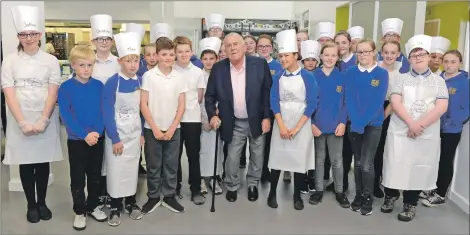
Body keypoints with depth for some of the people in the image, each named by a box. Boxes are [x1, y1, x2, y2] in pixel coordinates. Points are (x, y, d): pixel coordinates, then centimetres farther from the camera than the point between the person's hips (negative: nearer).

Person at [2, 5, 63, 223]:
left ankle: (42, 202, 24)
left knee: (43, 162, 8)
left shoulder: (51, 60, 1)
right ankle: (31, 205, 21)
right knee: (25, 164, 7)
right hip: (20, 120, 0)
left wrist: (42, 121, -14)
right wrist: (23, 123, -13)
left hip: (45, 119, 0)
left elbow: (53, 93, -4)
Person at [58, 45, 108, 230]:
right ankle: (79, 211, 21)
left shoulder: (99, 86, 0)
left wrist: (97, 132, -16)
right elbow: (66, 116, -13)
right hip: (76, 140, -2)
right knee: (78, 177, 7)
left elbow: (103, 111, -1)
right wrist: (84, 135, -20)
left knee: (95, 175, 14)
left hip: (98, 139, 3)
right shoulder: (65, 88, -8)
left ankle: (93, 206, 30)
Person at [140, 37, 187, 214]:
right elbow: (143, 105, -6)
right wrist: (155, 128, -10)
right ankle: (153, 197, 21)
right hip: (152, 129, -2)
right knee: (153, 166, 8)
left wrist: (172, 128, -6)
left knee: (171, 165, 10)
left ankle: (169, 196, 23)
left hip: (173, 129, 2)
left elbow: (181, 106, 2)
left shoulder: (179, 77, 1)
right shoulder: (148, 76, -6)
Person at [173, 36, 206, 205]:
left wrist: (189, 107, 10)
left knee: (193, 155, 5)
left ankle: (196, 190, 14)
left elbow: (200, 97, 9)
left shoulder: (198, 72, 1)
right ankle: (175, 188, 23)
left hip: (193, 119, 0)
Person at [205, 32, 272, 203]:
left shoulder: (260, 64, -12)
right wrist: (212, 115, -13)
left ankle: (252, 184, 37)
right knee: (232, 157, 8)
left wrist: (267, 117, -11)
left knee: (257, 155, 15)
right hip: (234, 123, 0)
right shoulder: (218, 68, -8)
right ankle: (231, 187, 31)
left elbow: (268, 92, -8)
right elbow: (210, 95, 0)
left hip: (257, 120, 0)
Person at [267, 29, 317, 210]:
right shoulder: (278, 77, 2)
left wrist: (296, 128, -13)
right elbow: (274, 102, -2)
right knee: (278, 157, 4)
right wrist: (282, 126, -13)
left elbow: (311, 104, -9)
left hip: (301, 123, -2)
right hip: (281, 123, 2)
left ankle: (297, 196, 19)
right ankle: (272, 193, 19)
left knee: (299, 159, 3)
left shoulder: (308, 77, -6)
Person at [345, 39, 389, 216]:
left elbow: (378, 101, -10)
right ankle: (359, 195, 24)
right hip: (354, 124, 2)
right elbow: (348, 98, -3)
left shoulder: (382, 74, -3)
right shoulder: (351, 73, 2)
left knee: (367, 164, -6)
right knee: (357, 162, 10)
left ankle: (368, 198, 12)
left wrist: (363, 122, -17)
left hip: (373, 124, -2)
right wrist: (355, 121, -15)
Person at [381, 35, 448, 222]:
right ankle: (391, 195, 28)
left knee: (419, 168, 6)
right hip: (400, 131, 0)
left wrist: (421, 125, -16)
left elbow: (441, 107, -5)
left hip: (427, 135, 0)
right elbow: (395, 103, -6)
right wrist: (411, 123, -18)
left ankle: (410, 204, 21)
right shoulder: (403, 78, 6)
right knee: (395, 165, 5)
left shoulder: (438, 81, 6)